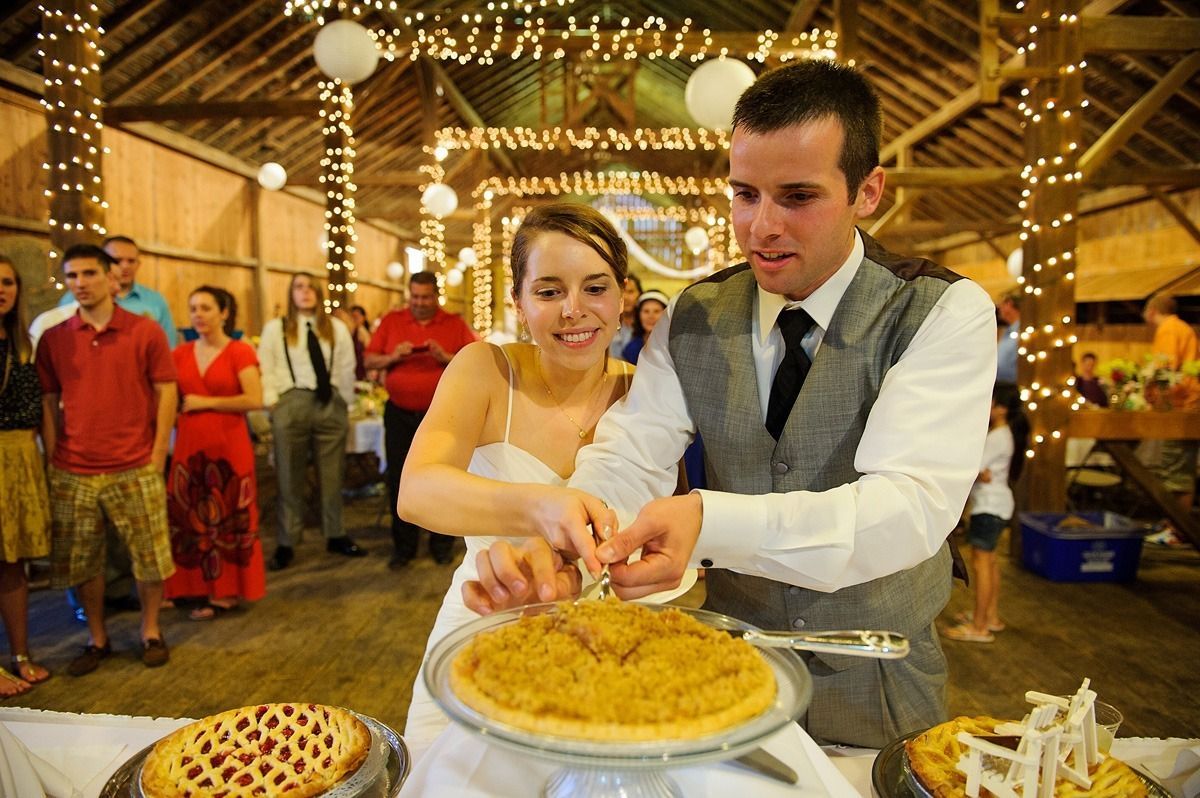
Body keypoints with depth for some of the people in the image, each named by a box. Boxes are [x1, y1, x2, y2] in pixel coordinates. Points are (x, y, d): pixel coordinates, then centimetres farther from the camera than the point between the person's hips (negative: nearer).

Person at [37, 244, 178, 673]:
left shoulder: (145, 331, -1)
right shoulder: (53, 339, 6)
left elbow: (166, 392, -2)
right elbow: (48, 404, 8)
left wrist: (158, 455, -6)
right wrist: (52, 461, 1)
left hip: (135, 469, -2)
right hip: (72, 473, 3)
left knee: (150, 555, 5)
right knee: (80, 561, 11)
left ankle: (151, 632, 25)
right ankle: (97, 639, 28)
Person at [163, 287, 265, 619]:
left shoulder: (240, 351, -5)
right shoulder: (181, 353, 10)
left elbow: (255, 400, -15)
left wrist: (205, 402, -11)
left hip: (228, 445, -5)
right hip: (189, 445, 5)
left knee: (228, 519, 4)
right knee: (192, 519, 9)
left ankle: (226, 591, 15)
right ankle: (200, 587, 22)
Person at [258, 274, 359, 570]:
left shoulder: (337, 328, 10)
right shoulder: (274, 328, 4)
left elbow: (347, 369, 10)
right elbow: (265, 370, 1)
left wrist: (345, 403, 6)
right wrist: (272, 403, -6)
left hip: (330, 404, 2)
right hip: (291, 404, -2)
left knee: (332, 474, 10)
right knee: (290, 476, 4)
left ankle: (335, 536, 23)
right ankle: (285, 544, 13)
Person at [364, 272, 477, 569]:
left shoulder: (455, 324, 2)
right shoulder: (391, 322, 6)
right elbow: (369, 361, 5)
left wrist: (446, 357, -18)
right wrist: (392, 357, -14)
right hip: (400, 413, 2)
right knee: (399, 480, 6)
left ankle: (442, 544, 19)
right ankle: (403, 546, 20)